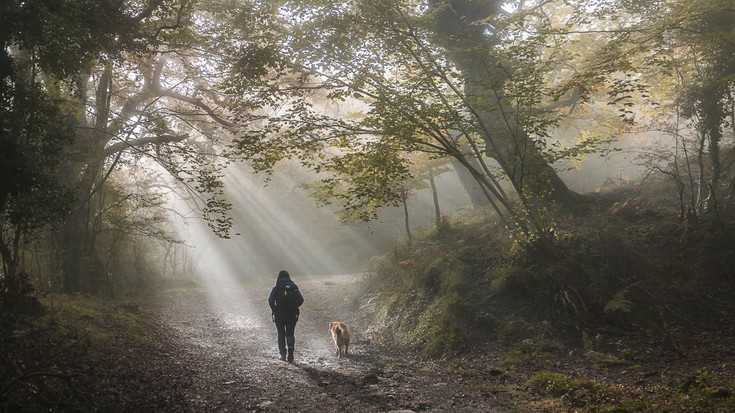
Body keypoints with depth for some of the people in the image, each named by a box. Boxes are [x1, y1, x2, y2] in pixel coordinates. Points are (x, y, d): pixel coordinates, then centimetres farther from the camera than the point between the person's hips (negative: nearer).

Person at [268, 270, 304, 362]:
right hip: (292, 314, 1)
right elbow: (301, 300, -2)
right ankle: (290, 347, -18)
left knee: (281, 334, 14)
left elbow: (271, 300, -13)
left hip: (280, 314, -1)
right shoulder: (294, 287, 6)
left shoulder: (276, 287, -1)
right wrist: (294, 307, 11)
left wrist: (274, 310, 2)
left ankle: (283, 354, 7)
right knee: (290, 334, 11)